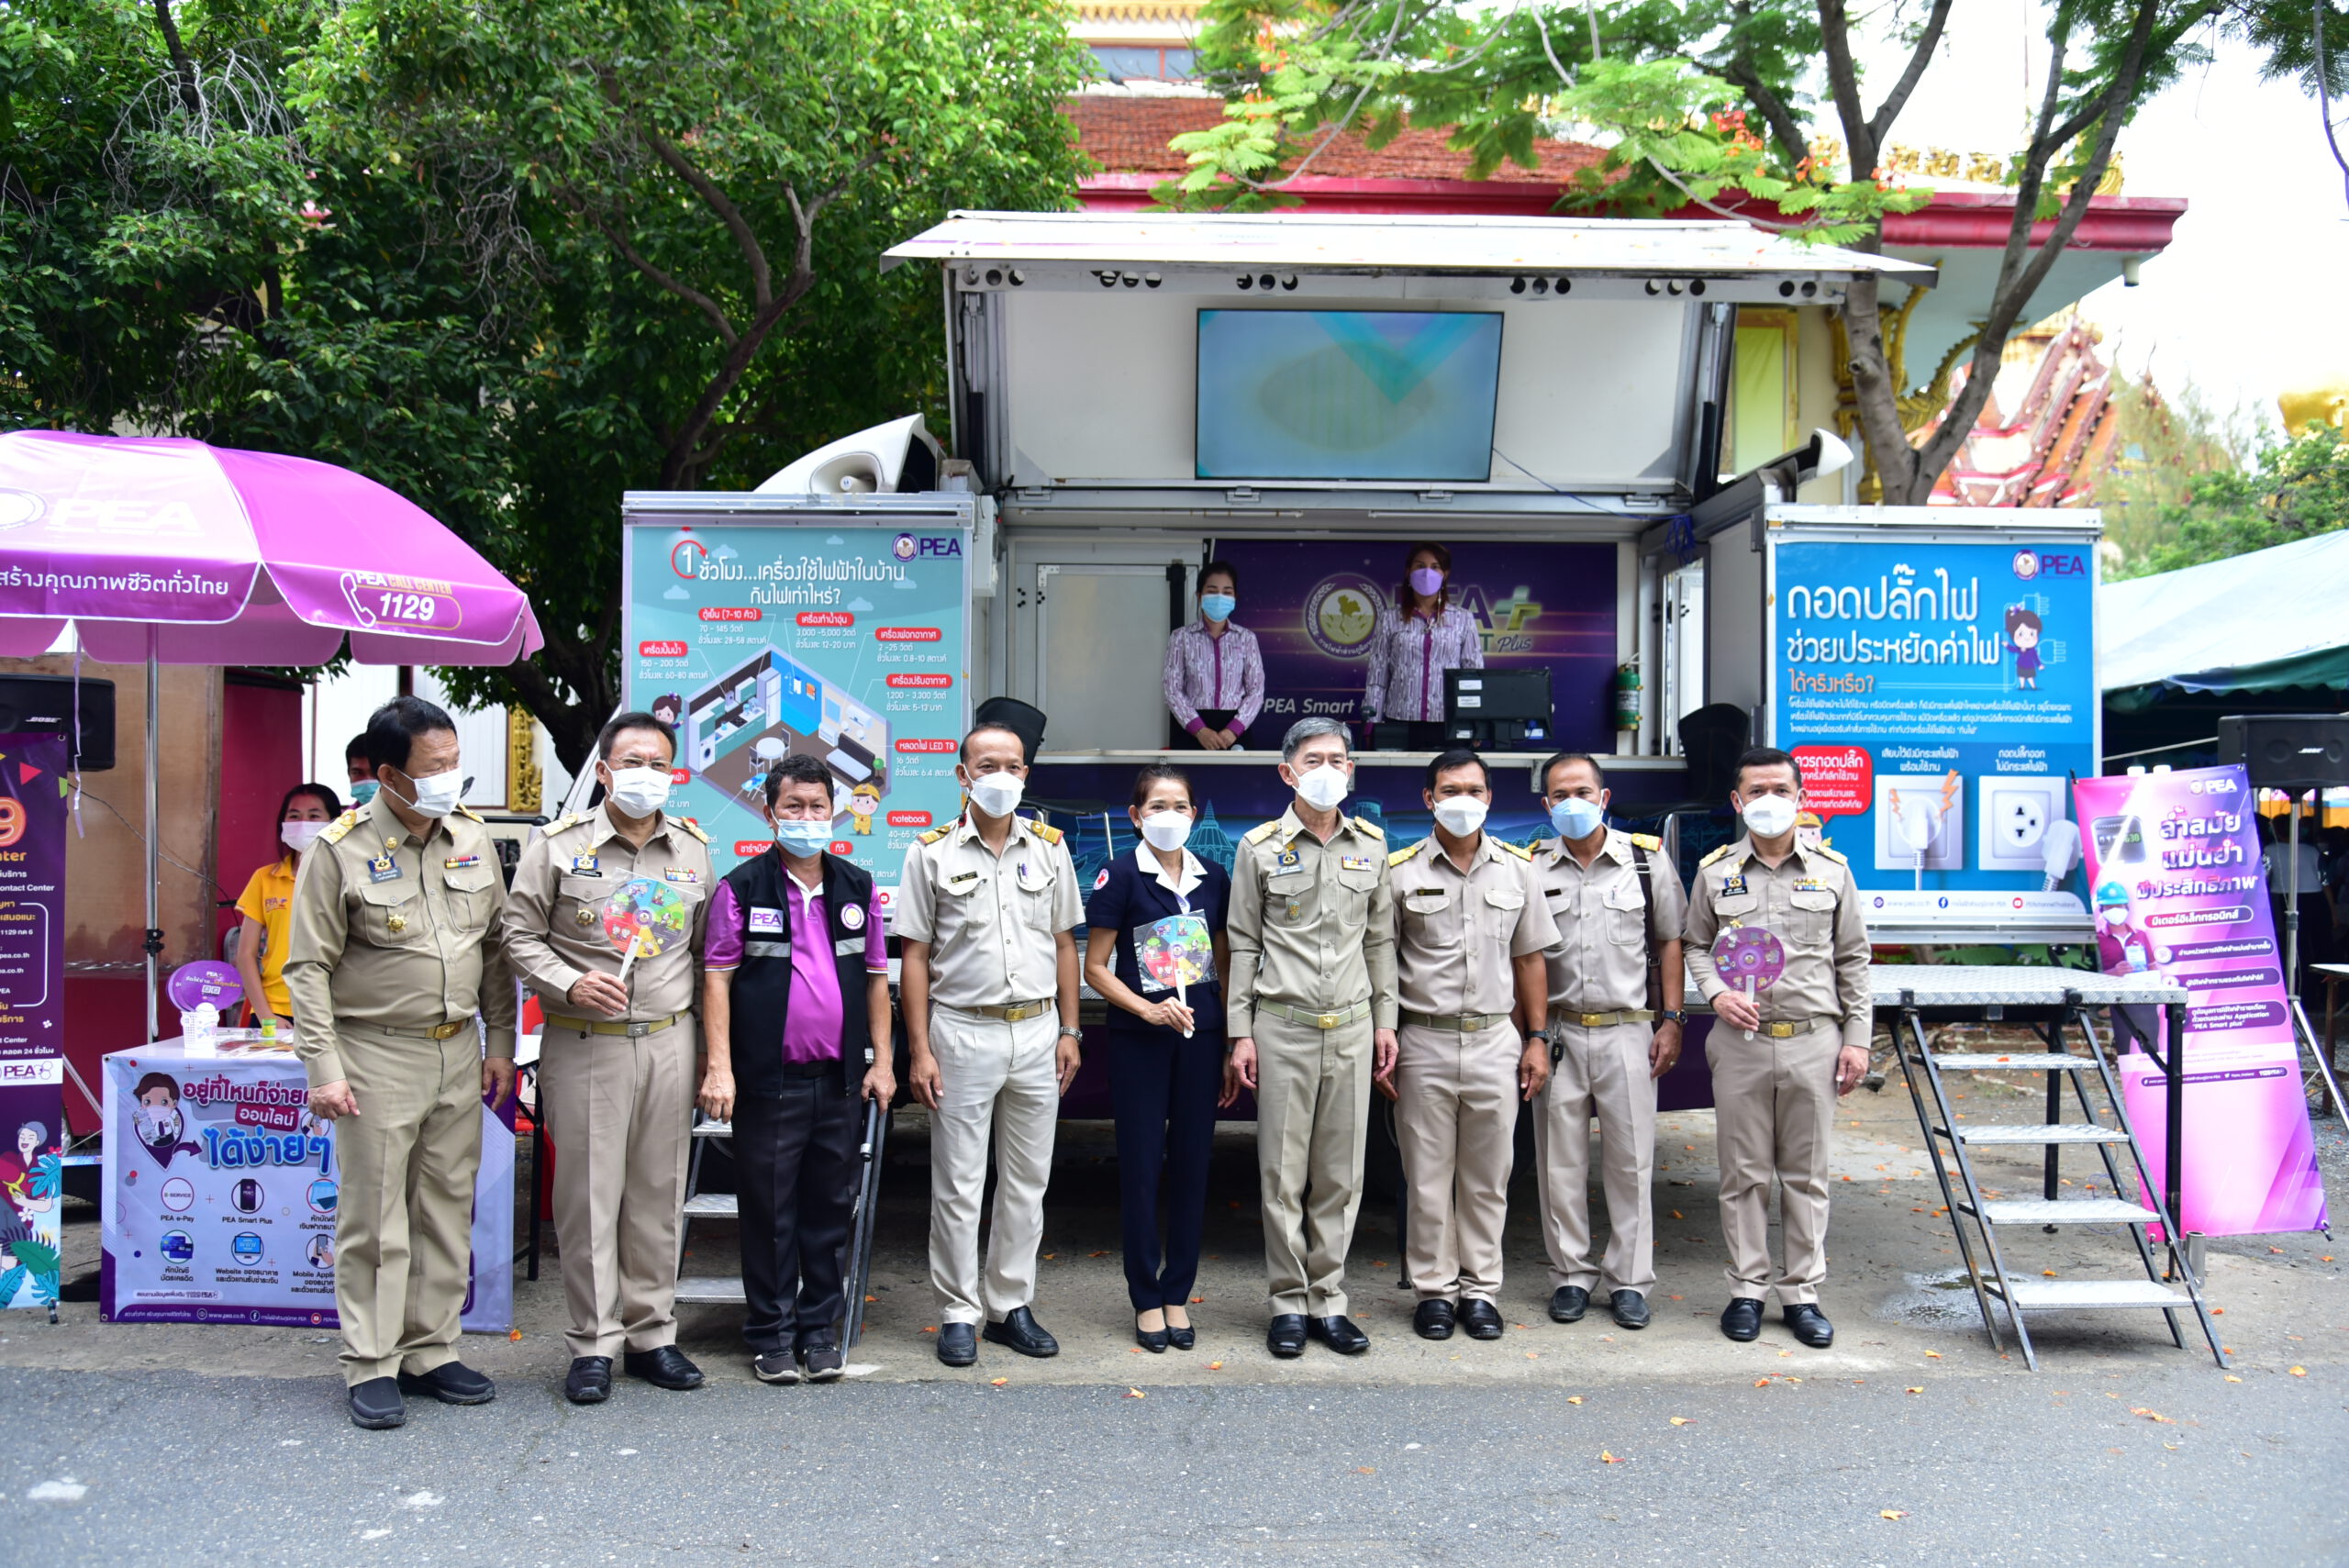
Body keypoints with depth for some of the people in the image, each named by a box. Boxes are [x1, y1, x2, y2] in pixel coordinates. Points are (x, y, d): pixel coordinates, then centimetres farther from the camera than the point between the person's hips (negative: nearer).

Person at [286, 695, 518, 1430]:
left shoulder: (472, 838, 5)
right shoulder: (340, 851, -9)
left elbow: (496, 948, 12)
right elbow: (309, 968, -8)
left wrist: (500, 1043, 9)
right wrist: (324, 1067, -13)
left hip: (458, 1053, 5)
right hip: (377, 1057, -5)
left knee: (447, 1210, 11)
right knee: (375, 1218, 1)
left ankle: (431, 1353, 23)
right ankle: (371, 1367, 13)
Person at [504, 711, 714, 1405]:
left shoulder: (695, 849, 9)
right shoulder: (558, 845, -1)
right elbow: (520, 936, 1)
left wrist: (711, 1046, 11)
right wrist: (570, 984, -16)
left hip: (670, 1042, 3)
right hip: (584, 1043, -3)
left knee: (659, 1193, 9)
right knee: (589, 1194, 1)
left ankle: (651, 1333, 21)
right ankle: (593, 1344, 13)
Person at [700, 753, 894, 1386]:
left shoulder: (858, 887, 9)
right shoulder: (742, 888, -2)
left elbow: (876, 977, 12)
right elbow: (717, 978, -4)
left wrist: (882, 1060, 7)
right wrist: (719, 1066, -11)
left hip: (840, 1079, 3)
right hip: (768, 1079, -3)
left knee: (830, 1208, 10)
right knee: (769, 1210, 5)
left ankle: (819, 1328, 23)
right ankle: (771, 1334, 17)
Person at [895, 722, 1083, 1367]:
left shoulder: (1049, 848, 7)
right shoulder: (932, 853, -1)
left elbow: (1064, 944, 12)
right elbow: (914, 955, -1)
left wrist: (1069, 1030, 7)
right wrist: (919, 1049, -7)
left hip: (1036, 1031, 3)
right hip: (962, 1031, -3)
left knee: (1027, 1180, 10)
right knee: (958, 1186, 3)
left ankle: (1012, 1305, 22)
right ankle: (959, 1313, 15)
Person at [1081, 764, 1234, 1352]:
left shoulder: (1213, 879, 7)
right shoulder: (1121, 876, -5)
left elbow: (1225, 967, 12)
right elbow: (1096, 968, -4)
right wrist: (1149, 1010, -16)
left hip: (1200, 1037, 4)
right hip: (1139, 1039, -3)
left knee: (1192, 1164, 8)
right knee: (1141, 1165, 3)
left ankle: (1178, 1294, 20)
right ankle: (1146, 1299, 15)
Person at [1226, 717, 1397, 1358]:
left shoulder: (1371, 845, 8)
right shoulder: (1260, 848, 0)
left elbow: (1380, 939, 14)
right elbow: (1243, 944, 2)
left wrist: (1385, 1020, 10)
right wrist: (1240, 1032, -1)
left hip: (1352, 1027, 3)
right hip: (1283, 1026, -2)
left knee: (1341, 1175, 7)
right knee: (1283, 1174, 2)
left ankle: (1329, 1300, 18)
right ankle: (1288, 1304, 14)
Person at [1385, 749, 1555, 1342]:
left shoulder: (1517, 868, 7)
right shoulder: (1400, 871, 0)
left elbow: (1529, 959, 12)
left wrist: (1537, 1038, 8)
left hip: (1496, 1040, 2)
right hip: (1424, 1041, -2)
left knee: (1487, 1177, 8)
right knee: (1428, 1177, 5)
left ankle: (1480, 1289, 20)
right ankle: (1435, 1288, 18)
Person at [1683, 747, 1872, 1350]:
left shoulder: (1831, 870, 5)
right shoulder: (1715, 871, 4)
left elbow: (1853, 959, 8)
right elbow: (1696, 945, 12)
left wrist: (1857, 1037, 3)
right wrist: (1717, 994, -7)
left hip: (1814, 1041, 0)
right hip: (1740, 1041, 0)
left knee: (1806, 1174, 7)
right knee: (1743, 1174, 5)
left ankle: (1802, 1293, 17)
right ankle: (1746, 1289, 16)